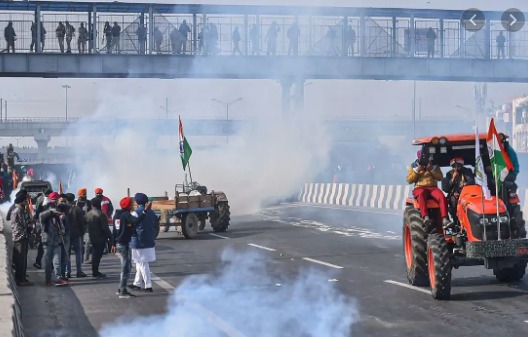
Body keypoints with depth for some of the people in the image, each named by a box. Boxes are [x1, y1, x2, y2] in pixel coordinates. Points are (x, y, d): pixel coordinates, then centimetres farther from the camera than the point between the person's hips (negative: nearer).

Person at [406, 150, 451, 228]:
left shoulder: (433, 165, 18)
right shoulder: (414, 166, 15)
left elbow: (440, 177, 6)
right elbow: (409, 180, 6)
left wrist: (432, 169, -8)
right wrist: (417, 171, -7)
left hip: (433, 187, 2)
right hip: (419, 188, -2)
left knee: (442, 196, -32)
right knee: (421, 195, -41)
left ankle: (445, 220, -45)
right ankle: (426, 217, -58)